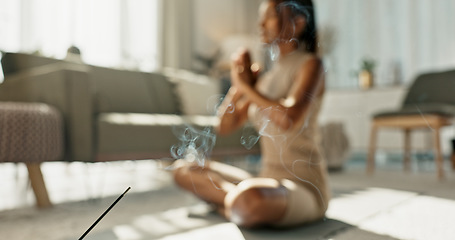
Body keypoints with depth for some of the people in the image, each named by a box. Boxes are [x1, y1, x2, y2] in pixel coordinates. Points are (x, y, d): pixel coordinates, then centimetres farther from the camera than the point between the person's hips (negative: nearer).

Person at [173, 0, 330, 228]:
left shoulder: (310, 64, -8)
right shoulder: (265, 77, 10)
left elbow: (290, 119, -28)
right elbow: (224, 126, 9)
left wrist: (247, 86, -13)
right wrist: (238, 86, -7)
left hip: (304, 189, -7)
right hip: (270, 182, 7)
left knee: (248, 201, -41)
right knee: (183, 169, 9)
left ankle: (232, 208, -8)